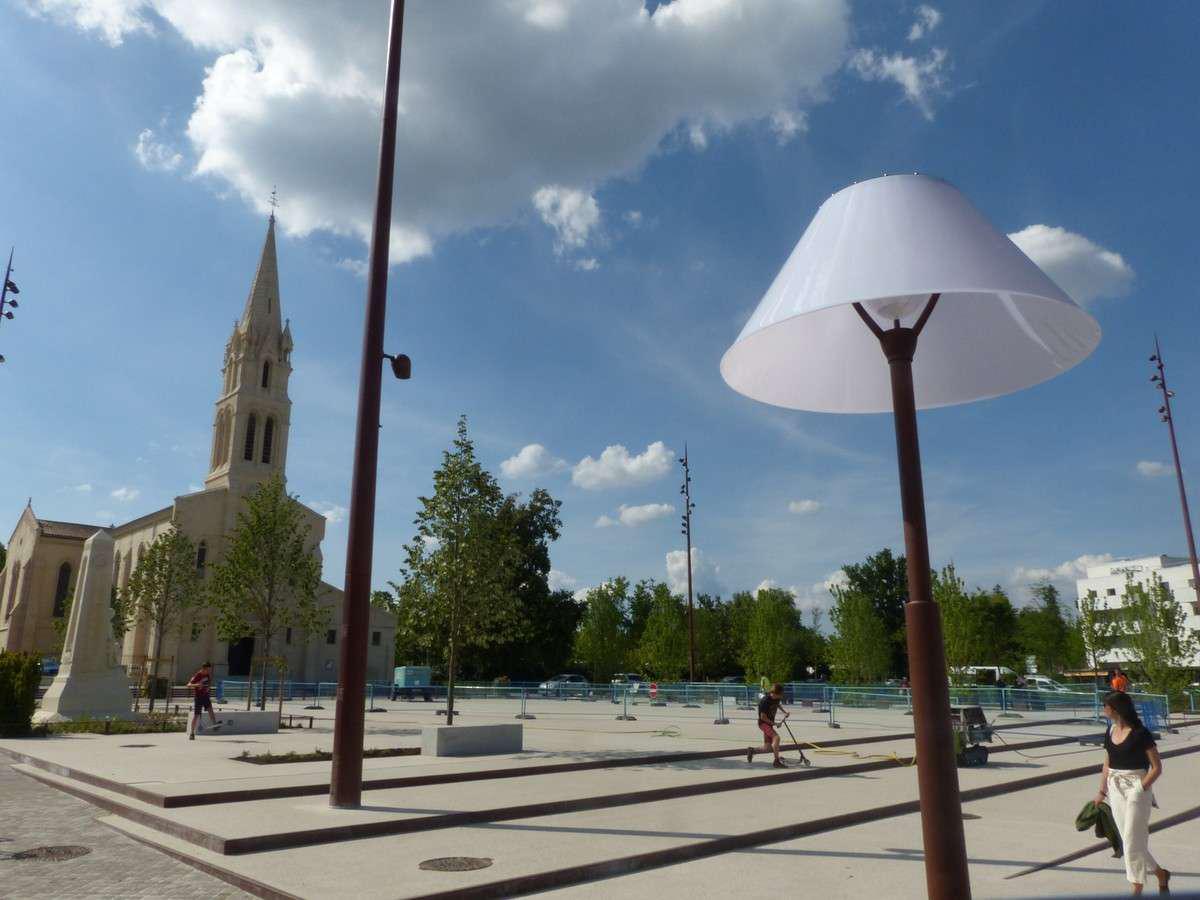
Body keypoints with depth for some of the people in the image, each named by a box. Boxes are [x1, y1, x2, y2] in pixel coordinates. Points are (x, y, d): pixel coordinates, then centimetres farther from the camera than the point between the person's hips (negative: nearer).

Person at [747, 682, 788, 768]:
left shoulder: (777, 698, -4)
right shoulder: (765, 701, -26)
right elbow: (763, 717, -21)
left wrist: (785, 712, 10)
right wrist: (773, 723, -16)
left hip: (770, 723, 8)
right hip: (763, 723, -8)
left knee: (767, 747, 8)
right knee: (776, 737, -28)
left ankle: (751, 750, 30)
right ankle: (777, 761, -24)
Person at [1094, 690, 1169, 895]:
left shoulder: (1140, 734, -15)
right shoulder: (1111, 731, 5)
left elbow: (1157, 767, -10)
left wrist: (1140, 789, -17)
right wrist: (1102, 791, 14)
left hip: (1136, 788, -7)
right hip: (1115, 788, 7)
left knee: (1133, 841, -3)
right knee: (1128, 839, 12)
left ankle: (1137, 889, 13)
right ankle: (1161, 874, 29)